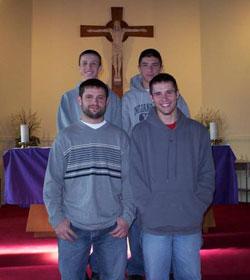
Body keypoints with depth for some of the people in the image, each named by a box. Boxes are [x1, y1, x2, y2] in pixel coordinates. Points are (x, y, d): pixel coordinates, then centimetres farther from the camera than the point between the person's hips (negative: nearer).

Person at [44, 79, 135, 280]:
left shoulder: (120, 137, 5)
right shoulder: (65, 137, 3)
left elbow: (129, 180, 3)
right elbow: (52, 183, 1)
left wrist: (127, 217, -4)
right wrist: (57, 218, -6)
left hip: (113, 227, 1)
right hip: (73, 226, 0)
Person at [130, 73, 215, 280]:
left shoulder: (198, 131, 5)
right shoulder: (140, 132, 0)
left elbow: (207, 175, 5)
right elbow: (136, 177, -3)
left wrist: (197, 208, -4)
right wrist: (150, 210, -9)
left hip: (191, 224, 2)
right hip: (154, 225, -1)